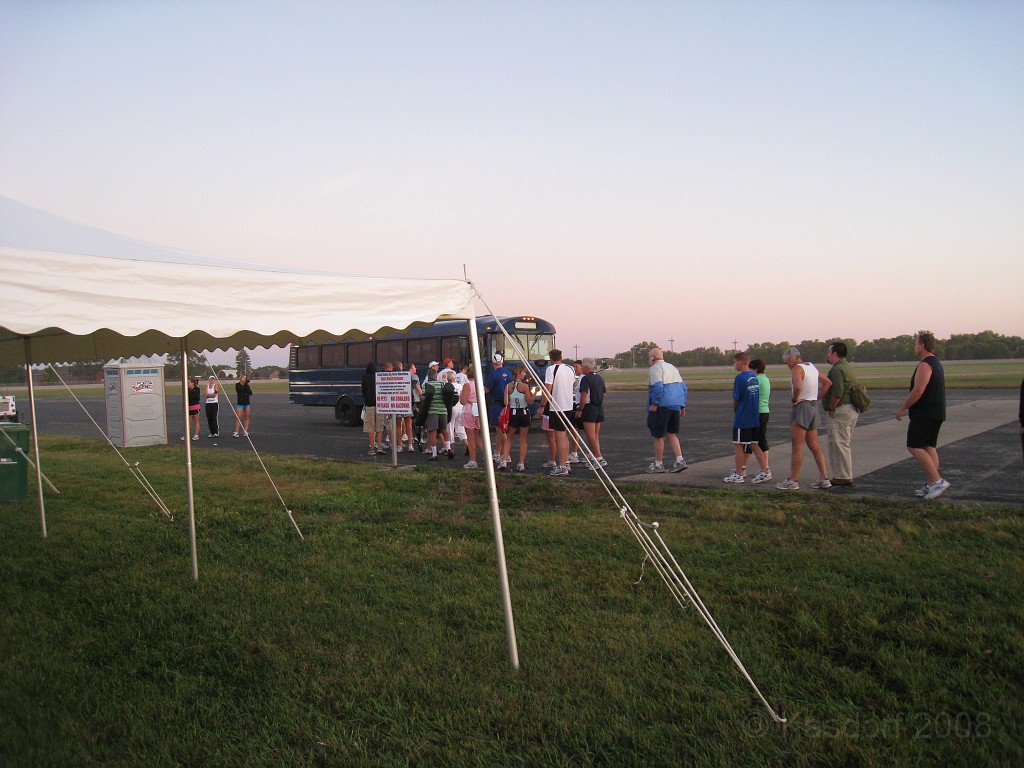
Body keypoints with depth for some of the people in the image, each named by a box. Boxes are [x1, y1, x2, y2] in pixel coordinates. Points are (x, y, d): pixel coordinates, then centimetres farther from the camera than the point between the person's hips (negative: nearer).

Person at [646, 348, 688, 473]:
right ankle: (680, 460, 6)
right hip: (675, 406, 8)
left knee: (657, 436, 3)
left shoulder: (655, 369, -7)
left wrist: (654, 404, -17)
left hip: (661, 406, -8)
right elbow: (683, 386, 17)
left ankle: (658, 464, 10)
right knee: (672, 434, 16)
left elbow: (658, 387, -21)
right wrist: (682, 405, 18)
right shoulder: (672, 368, 18)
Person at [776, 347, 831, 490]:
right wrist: (817, 398, 14)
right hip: (813, 406, 9)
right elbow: (828, 382, 21)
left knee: (797, 446, -5)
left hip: (802, 407, -9)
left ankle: (793, 481, -2)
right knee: (814, 446, 13)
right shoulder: (812, 367, 15)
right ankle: (824, 479, 13)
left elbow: (798, 386, -31)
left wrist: (794, 399, -15)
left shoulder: (797, 369, -13)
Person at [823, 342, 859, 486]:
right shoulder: (848, 367, 17)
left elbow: (837, 392, -24)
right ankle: (846, 475, 23)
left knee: (839, 444, -4)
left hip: (841, 411, -10)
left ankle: (843, 477, 0)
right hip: (852, 409, 10)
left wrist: (831, 409, -13)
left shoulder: (837, 369, -16)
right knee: (844, 444, 17)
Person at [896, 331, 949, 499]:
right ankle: (932, 485, 12)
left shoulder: (925, 365, -15)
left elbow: (918, 391, -22)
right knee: (928, 447, 11)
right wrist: (908, 407, 23)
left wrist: (903, 408, -12)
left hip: (925, 414, -10)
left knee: (914, 446, -9)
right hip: (935, 413, 10)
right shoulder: (936, 363, 17)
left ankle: (937, 480, -14)